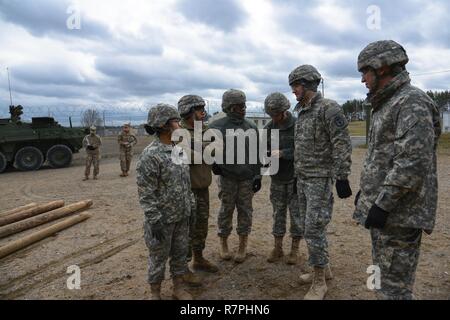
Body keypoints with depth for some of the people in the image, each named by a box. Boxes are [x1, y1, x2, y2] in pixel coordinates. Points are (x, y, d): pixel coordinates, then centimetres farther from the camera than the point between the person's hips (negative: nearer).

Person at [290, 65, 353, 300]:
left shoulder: (329, 108, -12)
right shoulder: (302, 113, 14)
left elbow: (342, 145, -17)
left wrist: (342, 178, -20)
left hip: (320, 179, -9)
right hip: (302, 178, 9)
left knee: (314, 229, -7)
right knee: (309, 226, 14)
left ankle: (319, 283, 7)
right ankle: (323, 268, 30)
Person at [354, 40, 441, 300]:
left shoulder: (413, 102, -15)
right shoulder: (387, 105, 17)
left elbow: (413, 162, -24)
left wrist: (382, 204, -23)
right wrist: (366, 192, 21)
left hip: (399, 213, -10)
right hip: (383, 207, 10)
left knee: (395, 286, 0)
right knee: (384, 277, 20)